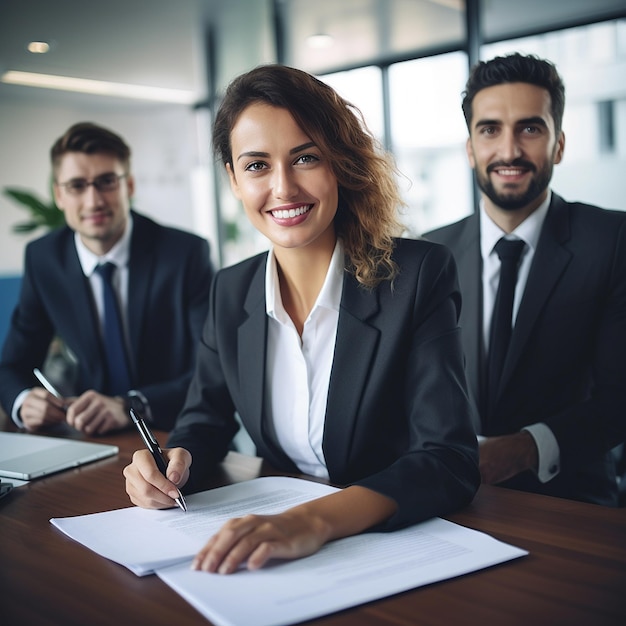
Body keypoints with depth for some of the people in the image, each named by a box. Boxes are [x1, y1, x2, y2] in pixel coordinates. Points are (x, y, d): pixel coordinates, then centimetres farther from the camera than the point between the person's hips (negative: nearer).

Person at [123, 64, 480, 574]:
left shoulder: (421, 276, -12)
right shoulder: (231, 291, 2)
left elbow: (451, 459, -20)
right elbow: (207, 417, 14)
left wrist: (318, 520, -36)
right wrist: (177, 461, -10)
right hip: (277, 529, 5)